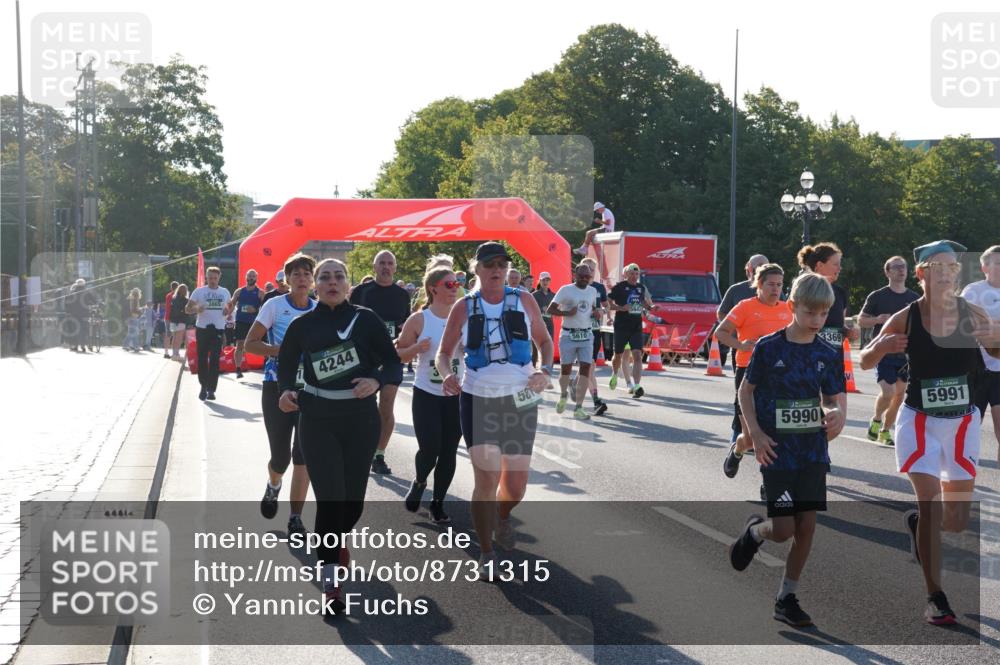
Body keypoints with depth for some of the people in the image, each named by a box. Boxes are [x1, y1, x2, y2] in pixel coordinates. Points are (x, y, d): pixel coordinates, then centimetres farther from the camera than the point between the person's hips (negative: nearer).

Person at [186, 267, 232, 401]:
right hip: (202, 328, -1)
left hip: (218, 329, 1)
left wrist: (228, 311, -2)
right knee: (202, 359, 2)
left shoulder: (225, 292, 9)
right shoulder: (199, 291, 1)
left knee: (215, 360, -2)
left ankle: (211, 389, 2)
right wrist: (196, 309, -21)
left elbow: (230, 306, 22)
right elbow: (187, 309, 2)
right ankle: (203, 387, 17)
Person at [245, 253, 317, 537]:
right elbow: (250, 344, -6)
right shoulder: (275, 305, -5)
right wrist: (281, 350, -20)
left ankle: (295, 518, 3)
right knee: (281, 456, 3)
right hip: (277, 387, -2)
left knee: (304, 454, -7)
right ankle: (273, 485, 40)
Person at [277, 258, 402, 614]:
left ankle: (337, 537, 47)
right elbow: (286, 366, 11)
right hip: (318, 421, -1)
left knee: (353, 500, 11)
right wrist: (286, 392, -9)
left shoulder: (366, 319, -3)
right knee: (330, 500, -9)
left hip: (361, 418, 1)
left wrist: (377, 381, -21)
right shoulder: (302, 325, 0)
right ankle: (330, 586, 0)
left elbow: (393, 363, -1)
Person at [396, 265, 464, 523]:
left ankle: (438, 502, 21)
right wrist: (417, 348, -19)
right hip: (426, 395, -3)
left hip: (456, 395, 3)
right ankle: (419, 482, 23)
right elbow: (399, 354, 0)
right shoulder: (419, 320, -6)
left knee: (448, 452, 4)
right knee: (429, 449, -10)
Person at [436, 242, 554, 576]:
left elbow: (544, 341, 14)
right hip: (477, 399, -1)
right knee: (486, 478, -10)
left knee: (516, 486, 3)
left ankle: (502, 516, 41)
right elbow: (444, 352, 8)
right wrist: (447, 373, -14)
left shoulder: (523, 301, 2)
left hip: (520, 400, 1)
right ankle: (486, 553, 8)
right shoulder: (464, 307, 1)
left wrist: (545, 371, -6)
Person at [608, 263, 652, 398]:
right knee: (618, 355, 12)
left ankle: (636, 386, -18)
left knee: (637, 356, -11)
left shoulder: (642, 288, 10)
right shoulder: (619, 287, -5)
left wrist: (648, 306, 0)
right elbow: (608, 302, -6)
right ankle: (614, 375, 42)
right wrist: (621, 308, -19)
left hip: (636, 328, 3)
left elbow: (648, 305, 23)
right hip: (621, 327, -3)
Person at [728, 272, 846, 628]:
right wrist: (755, 433, -9)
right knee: (783, 529, -7)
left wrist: (838, 415, -17)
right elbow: (746, 390, 1)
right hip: (777, 451, -3)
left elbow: (836, 397, 7)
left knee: (806, 526, 3)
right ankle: (755, 531, 28)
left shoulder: (829, 354, 2)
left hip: (813, 451, 3)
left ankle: (787, 597, 17)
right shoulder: (769, 347, -8)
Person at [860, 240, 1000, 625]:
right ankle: (935, 597, -2)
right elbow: (865, 362, -2)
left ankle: (917, 523, 45)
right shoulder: (906, 319, -10)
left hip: (962, 422, 2)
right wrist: (882, 346, -25)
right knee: (930, 503, -14)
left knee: (957, 521, 10)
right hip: (919, 420, -2)